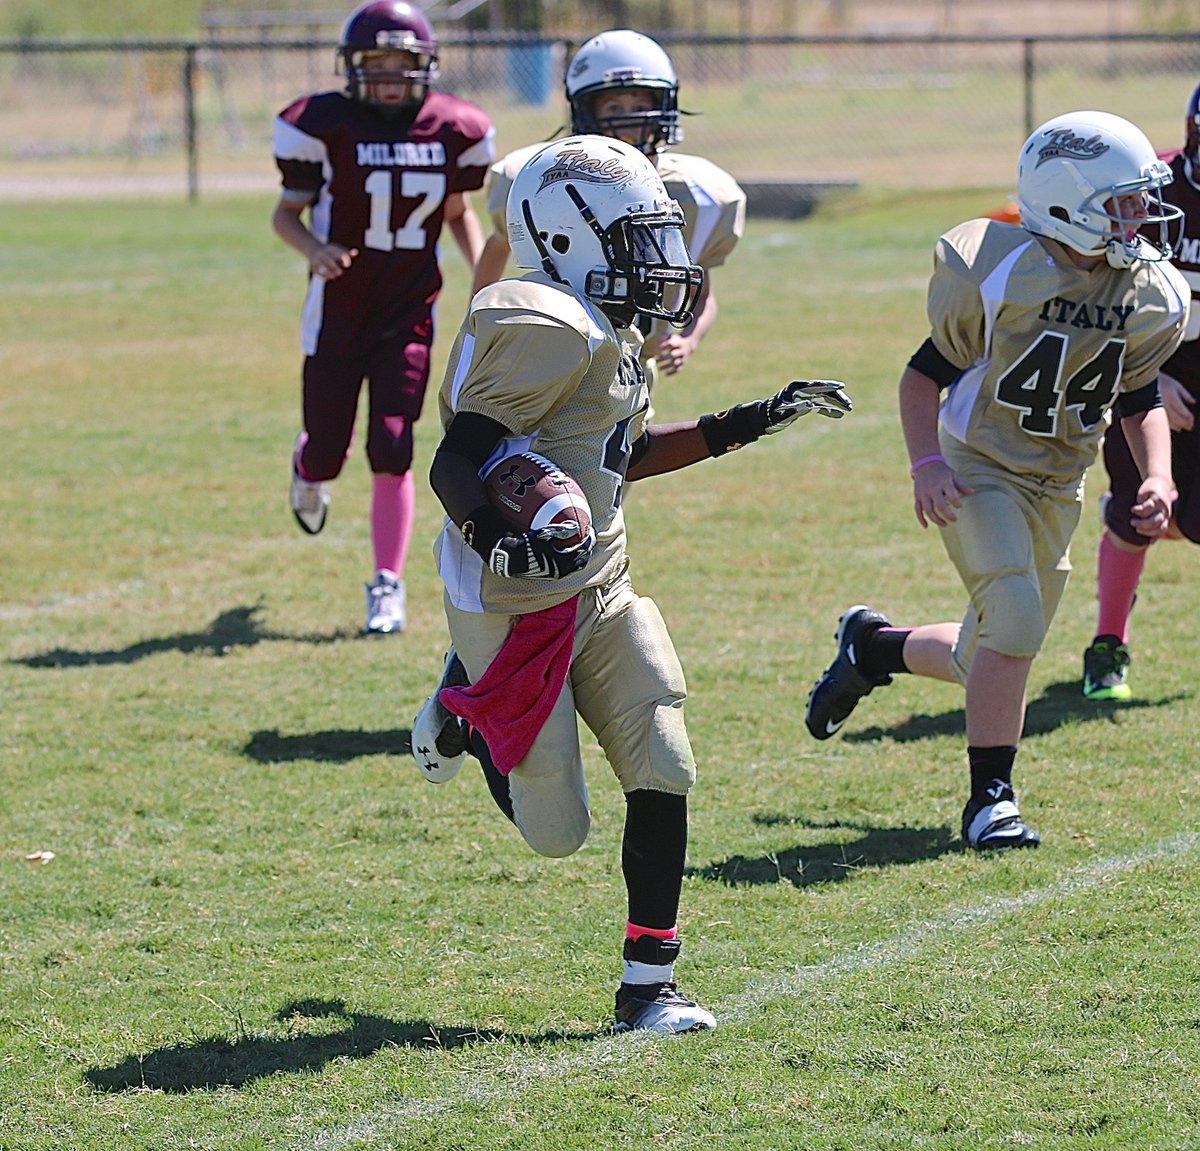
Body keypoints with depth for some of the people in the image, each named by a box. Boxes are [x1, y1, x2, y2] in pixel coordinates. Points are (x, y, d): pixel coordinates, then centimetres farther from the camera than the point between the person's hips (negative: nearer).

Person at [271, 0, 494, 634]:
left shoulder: (452, 130, -3)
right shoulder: (323, 125, -12)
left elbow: (459, 213, 13)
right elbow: (286, 212, -2)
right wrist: (312, 249, -22)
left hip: (407, 314, 1)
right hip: (337, 312, -1)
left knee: (391, 451, -7)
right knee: (326, 455, 5)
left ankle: (387, 585, 5)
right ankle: (308, 466, 45)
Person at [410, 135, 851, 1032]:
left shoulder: (608, 336, 10)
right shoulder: (549, 331, -21)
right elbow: (457, 460, -24)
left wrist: (749, 424, 23)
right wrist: (499, 539, -43)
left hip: (600, 589, 9)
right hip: (520, 608, -9)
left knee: (664, 772, -3)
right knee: (556, 832, 1)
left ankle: (649, 984, 7)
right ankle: (462, 710, 30)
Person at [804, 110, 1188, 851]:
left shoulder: (1153, 299, -6)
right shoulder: (1002, 273, -20)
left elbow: (1140, 398, 10)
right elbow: (928, 372, -9)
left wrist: (1158, 477, -7)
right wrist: (926, 464, -22)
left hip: (1056, 489, 6)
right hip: (978, 473, -6)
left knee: (991, 660, 10)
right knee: (1015, 619, -23)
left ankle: (872, 646, 39)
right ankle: (990, 799, -9)